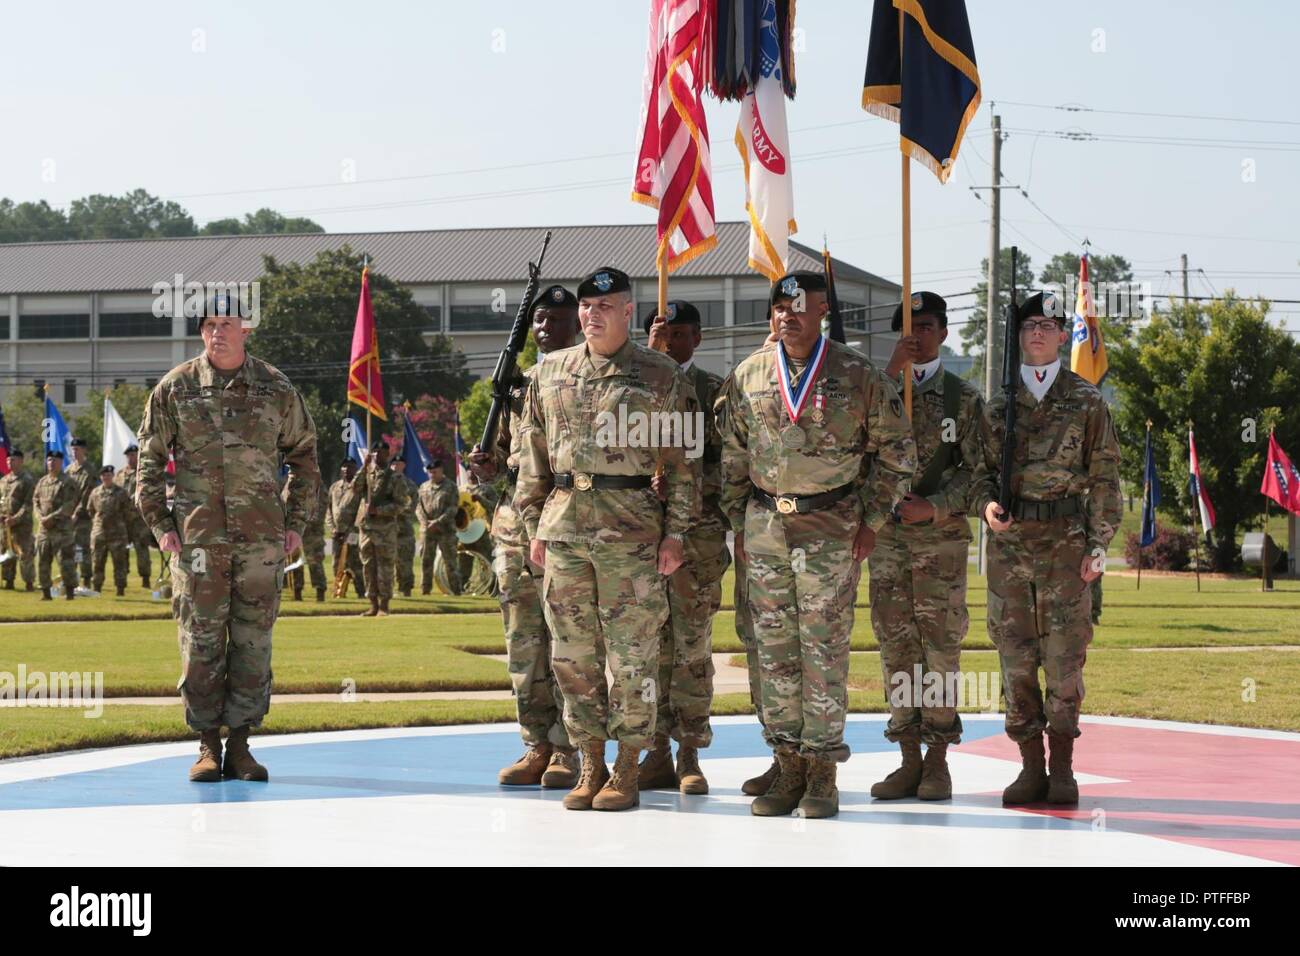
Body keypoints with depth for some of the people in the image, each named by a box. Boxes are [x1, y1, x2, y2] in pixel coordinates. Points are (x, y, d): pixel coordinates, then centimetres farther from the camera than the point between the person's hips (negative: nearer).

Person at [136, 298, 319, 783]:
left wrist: (296, 523, 6)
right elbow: (149, 461, 7)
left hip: (261, 538, 1)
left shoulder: (276, 389, 4)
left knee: (253, 643, 2)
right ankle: (207, 746, 8)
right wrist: (160, 525, -1)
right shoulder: (175, 389, 1)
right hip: (197, 538, -1)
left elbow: (304, 457, 13)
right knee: (201, 643, 0)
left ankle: (240, 744, 10)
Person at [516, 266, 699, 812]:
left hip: (631, 528, -4)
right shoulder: (551, 373, 12)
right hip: (563, 523, 4)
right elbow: (534, 456, 16)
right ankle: (591, 764, 15)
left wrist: (675, 533, -5)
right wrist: (534, 526, 10)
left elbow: (682, 460, 1)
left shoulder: (660, 376, 1)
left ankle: (627, 769, 6)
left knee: (631, 654, -2)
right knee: (573, 654, 6)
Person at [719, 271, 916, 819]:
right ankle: (788, 768, 11)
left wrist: (871, 522, -1)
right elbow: (733, 455, 14)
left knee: (825, 649, -3)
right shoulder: (749, 376, 7)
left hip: (830, 527, -3)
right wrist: (738, 521, 10)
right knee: (774, 649, 4)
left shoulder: (857, 376, -2)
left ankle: (823, 773, 3)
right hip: (764, 525, 3)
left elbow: (896, 451, 3)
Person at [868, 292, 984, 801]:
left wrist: (934, 506, -13)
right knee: (896, 645, 2)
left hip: (942, 534, -2)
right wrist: (892, 372, -14)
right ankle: (909, 759, 8)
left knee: (940, 644, -2)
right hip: (888, 534, 2)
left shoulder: (964, 397, 5)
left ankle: (938, 761, 2)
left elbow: (976, 469, 1)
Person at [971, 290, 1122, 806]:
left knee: (1064, 657, -3)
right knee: (1015, 657, 1)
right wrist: (986, 503, -7)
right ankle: (1031, 767, 8)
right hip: (1009, 541, 3)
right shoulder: (999, 404, 12)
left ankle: (1062, 768, 6)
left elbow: (1104, 478, 3)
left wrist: (1098, 545, -4)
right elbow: (982, 468, 16)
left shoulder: (1086, 401, 4)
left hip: (1065, 539, -3)